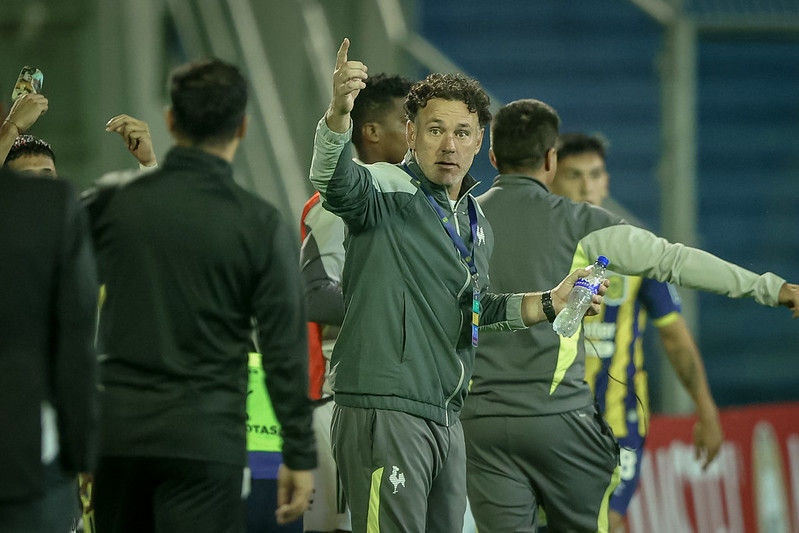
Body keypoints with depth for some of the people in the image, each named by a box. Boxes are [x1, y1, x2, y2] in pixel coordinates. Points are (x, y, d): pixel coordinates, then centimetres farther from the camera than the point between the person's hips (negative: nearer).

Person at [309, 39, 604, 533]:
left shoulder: (476, 223, 18)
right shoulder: (387, 190, -7)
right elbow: (336, 180, -29)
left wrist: (547, 303, 14)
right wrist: (339, 114, -49)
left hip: (446, 418, 8)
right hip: (384, 411, -8)